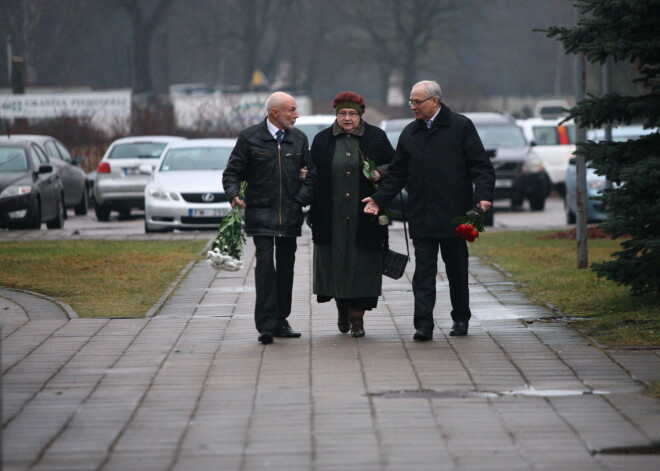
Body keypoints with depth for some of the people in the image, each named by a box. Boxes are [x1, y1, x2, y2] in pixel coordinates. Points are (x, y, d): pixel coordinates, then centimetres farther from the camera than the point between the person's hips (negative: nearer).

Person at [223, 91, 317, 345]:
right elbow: (233, 171, 2)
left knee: (286, 267, 8)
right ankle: (266, 325, -15)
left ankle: (281, 321, 17)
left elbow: (310, 173, 14)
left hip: (290, 215, 4)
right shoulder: (250, 138, -1)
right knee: (265, 264, -13)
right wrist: (234, 194, -17)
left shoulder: (299, 139, 11)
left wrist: (302, 198, -1)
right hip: (261, 214, -4)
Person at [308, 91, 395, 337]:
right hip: (331, 216, 1)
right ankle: (342, 308, 26)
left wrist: (380, 172, -11)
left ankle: (357, 316, 2)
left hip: (364, 215, -1)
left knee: (362, 265, -3)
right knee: (334, 261, 4)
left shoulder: (376, 137, 5)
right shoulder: (322, 140, 8)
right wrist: (313, 213, -1)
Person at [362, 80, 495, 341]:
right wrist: (378, 199, 3)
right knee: (423, 271, -5)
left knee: (457, 270, 8)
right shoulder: (410, 133, 12)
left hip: (454, 214, -3)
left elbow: (481, 166, -3)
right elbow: (397, 173, 15)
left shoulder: (461, 126, 0)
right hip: (421, 218, 3)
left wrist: (483, 195, -18)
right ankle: (423, 325, -10)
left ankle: (461, 319, 22)